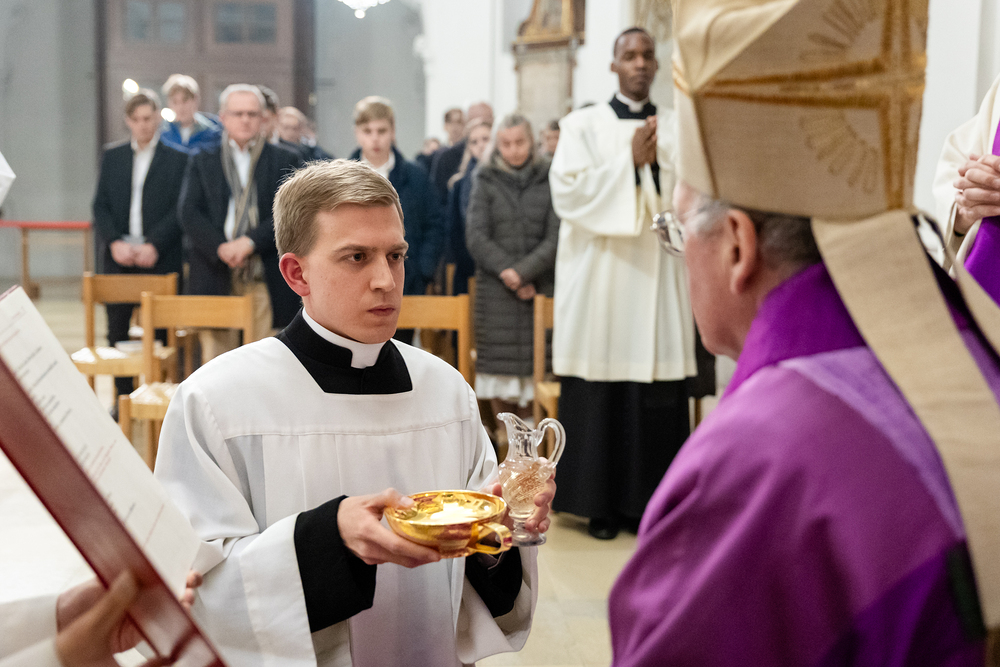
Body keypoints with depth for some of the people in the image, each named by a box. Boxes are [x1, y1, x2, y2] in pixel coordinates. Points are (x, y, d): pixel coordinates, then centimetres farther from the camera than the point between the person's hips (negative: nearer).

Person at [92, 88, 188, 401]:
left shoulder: (177, 158, 3)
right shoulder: (112, 156, 13)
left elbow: (179, 209, -5)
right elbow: (100, 205, 8)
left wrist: (154, 246, -15)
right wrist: (114, 243, -7)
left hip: (159, 257, -3)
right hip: (117, 256, 3)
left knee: (159, 330, -2)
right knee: (117, 329, 6)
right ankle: (122, 396, 16)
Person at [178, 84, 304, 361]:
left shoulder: (285, 162, 9)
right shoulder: (202, 162, 14)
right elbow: (189, 213, 3)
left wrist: (252, 241, -15)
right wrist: (220, 248, -14)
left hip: (266, 279, -1)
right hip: (215, 279, 1)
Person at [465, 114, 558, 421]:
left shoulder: (548, 182, 6)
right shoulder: (485, 182, 8)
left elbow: (555, 238, -2)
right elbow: (476, 237, 0)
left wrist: (522, 271, -12)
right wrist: (506, 272, -10)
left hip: (539, 287, 0)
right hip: (495, 290, 0)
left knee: (533, 364, -4)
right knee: (500, 365, -2)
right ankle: (504, 436, 8)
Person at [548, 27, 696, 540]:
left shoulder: (678, 128, 13)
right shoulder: (583, 125, 7)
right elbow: (567, 193, -6)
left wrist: (661, 161, -11)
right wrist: (630, 162, -11)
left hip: (659, 280, 2)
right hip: (601, 279, -2)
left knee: (658, 397, 0)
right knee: (599, 396, -2)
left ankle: (649, 501, 12)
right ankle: (600, 503, 10)